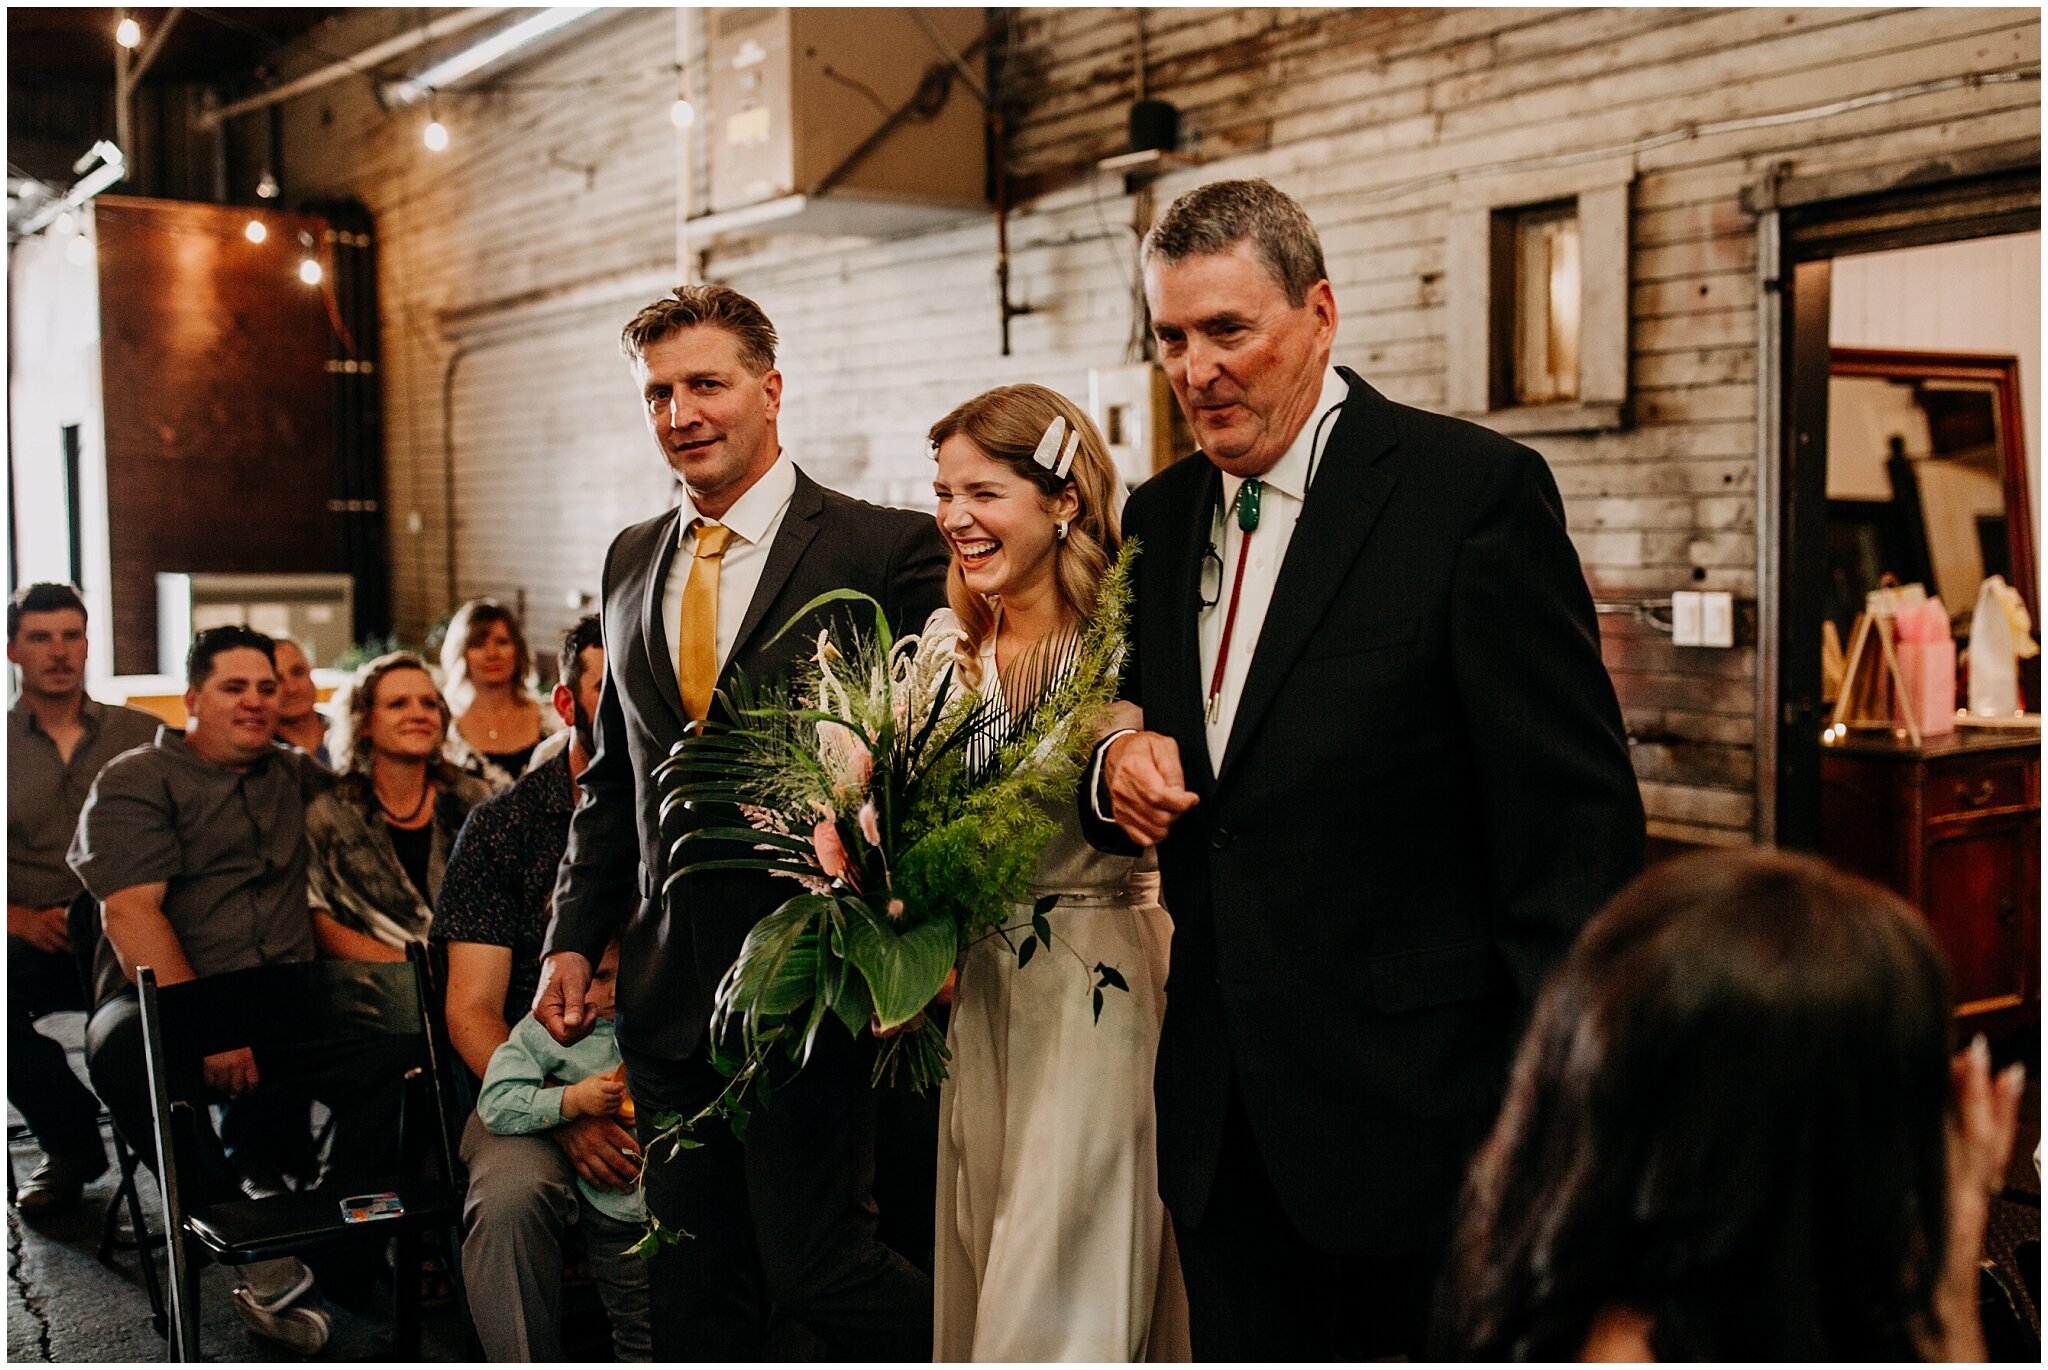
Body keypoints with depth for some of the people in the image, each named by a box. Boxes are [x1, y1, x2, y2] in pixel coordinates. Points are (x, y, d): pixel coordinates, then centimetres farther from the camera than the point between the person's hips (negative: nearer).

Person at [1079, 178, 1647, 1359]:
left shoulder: (1476, 489, -10)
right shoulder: (1162, 517, 10)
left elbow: (1578, 816, -13)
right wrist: (1116, 772, -5)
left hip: (1414, 1108, -5)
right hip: (1223, 1118, 6)